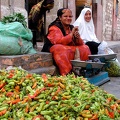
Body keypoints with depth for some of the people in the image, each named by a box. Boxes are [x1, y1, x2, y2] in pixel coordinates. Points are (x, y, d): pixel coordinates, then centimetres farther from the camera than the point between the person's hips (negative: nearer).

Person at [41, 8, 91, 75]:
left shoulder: (71, 27, 10)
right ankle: (67, 73, -37)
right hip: (54, 49, -6)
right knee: (62, 50, -38)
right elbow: (59, 41, -27)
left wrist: (78, 38, -17)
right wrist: (71, 34, -25)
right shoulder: (54, 28, -10)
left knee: (84, 48, -7)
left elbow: (81, 43, 6)